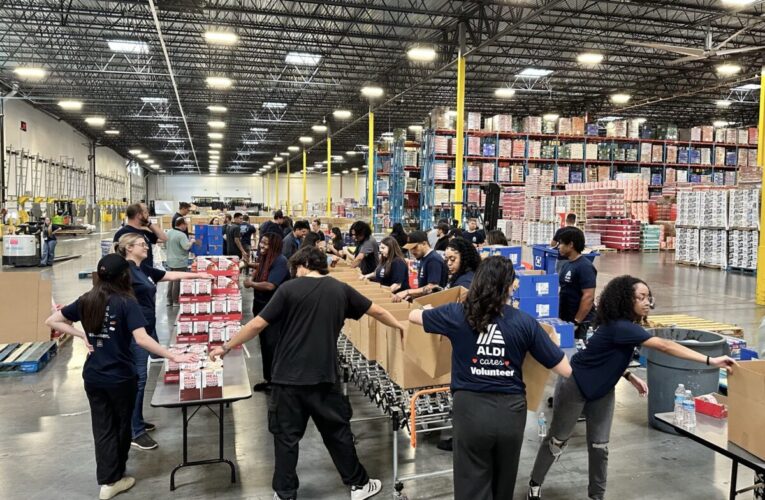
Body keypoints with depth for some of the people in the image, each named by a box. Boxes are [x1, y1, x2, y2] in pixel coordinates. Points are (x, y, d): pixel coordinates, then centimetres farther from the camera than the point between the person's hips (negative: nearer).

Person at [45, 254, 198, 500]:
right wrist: (174, 357, -26)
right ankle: (115, 477, 32)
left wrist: (82, 335, 5)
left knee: (102, 427, 13)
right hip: (120, 377, -4)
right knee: (121, 425, 17)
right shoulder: (126, 302, -17)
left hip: (93, 376, 4)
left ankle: (108, 480, 17)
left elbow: (52, 321, 8)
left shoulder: (86, 300, -1)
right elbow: (141, 339, -27)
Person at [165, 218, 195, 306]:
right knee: (178, 282, 0)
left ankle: (169, 301, 20)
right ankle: (176, 302, 6)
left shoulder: (169, 232, 8)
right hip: (180, 263, -8)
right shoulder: (181, 235, -19)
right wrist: (191, 241, -10)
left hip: (170, 261, 8)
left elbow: (165, 246, 17)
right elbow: (186, 247, -27)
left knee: (171, 281, 15)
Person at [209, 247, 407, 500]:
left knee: (286, 436, 10)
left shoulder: (289, 288, -6)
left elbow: (257, 324, -7)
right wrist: (400, 326, 31)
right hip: (324, 376, 3)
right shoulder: (340, 289, 4)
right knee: (338, 432, 16)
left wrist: (226, 347, 5)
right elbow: (378, 311, 12)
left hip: (288, 376, -2)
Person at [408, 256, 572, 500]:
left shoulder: (457, 314, -5)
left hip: (471, 408, -2)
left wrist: (428, 311, 35)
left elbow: (413, 316, 12)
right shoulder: (525, 322, -4)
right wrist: (554, 345, 20)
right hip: (511, 410, 2)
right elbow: (566, 370, -2)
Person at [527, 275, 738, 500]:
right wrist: (710, 361, -39)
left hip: (602, 390, 8)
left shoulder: (624, 326, -4)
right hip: (574, 387, -8)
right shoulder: (620, 327, -32)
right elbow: (665, 346, -38)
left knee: (599, 446, 7)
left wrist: (630, 376, -2)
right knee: (558, 439, 8)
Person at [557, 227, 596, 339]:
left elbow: (588, 297, -22)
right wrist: (559, 316, 12)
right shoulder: (566, 264, 9)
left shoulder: (585, 267, -17)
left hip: (581, 322, -8)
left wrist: (576, 321, -21)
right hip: (565, 319, 8)